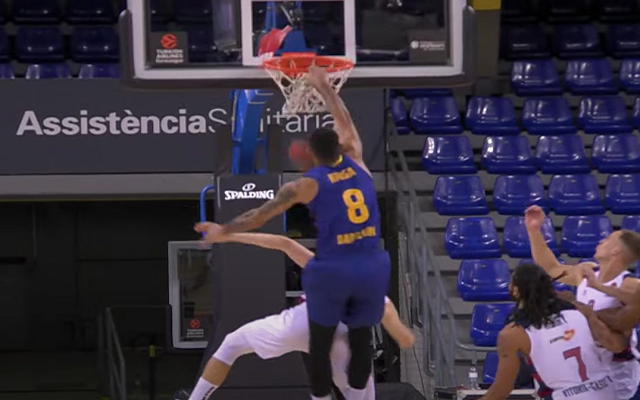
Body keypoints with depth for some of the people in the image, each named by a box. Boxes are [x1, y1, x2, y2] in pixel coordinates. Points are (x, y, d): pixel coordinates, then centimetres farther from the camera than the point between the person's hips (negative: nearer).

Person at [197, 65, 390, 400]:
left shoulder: (307, 184, -3)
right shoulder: (357, 164, 6)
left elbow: (260, 215, 3)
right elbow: (345, 123, 23)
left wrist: (224, 230, 17)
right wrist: (324, 87, 35)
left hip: (332, 270, -4)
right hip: (373, 267, 4)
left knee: (320, 344, 9)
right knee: (361, 340, 14)